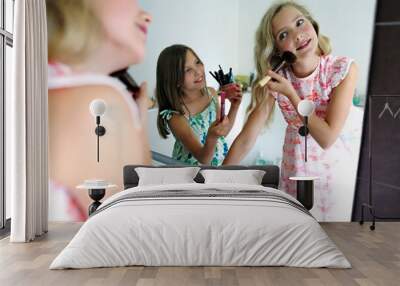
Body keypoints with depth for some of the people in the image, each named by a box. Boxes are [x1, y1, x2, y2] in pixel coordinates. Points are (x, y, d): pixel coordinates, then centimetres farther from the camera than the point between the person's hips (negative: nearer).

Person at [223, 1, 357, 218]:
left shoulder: (344, 69, -22)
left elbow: (327, 139, -24)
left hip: (335, 161, -1)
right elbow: (246, 139, -18)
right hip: (295, 165, 1)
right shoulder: (275, 79, -18)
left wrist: (290, 93, -28)